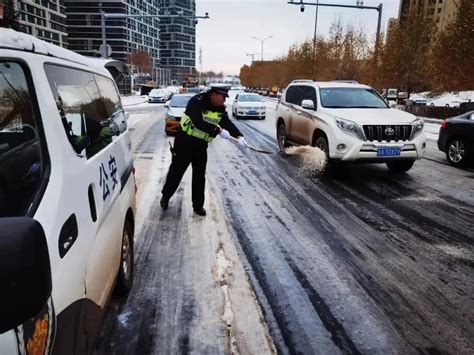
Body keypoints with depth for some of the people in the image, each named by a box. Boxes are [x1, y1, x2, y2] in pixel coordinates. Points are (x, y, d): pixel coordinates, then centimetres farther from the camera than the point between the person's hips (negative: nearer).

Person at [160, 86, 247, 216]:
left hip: (201, 144, 5)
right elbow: (199, 123, -34)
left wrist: (239, 136, -29)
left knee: (200, 175, 9)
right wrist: (219, 130, -39)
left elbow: (228, 123, -12)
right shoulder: (197, 102, -22)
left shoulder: (220, 109, -1)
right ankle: (165, 196, 29)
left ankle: (198, 205, 21)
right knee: (176, 171, 8)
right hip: (184, 141, -5)